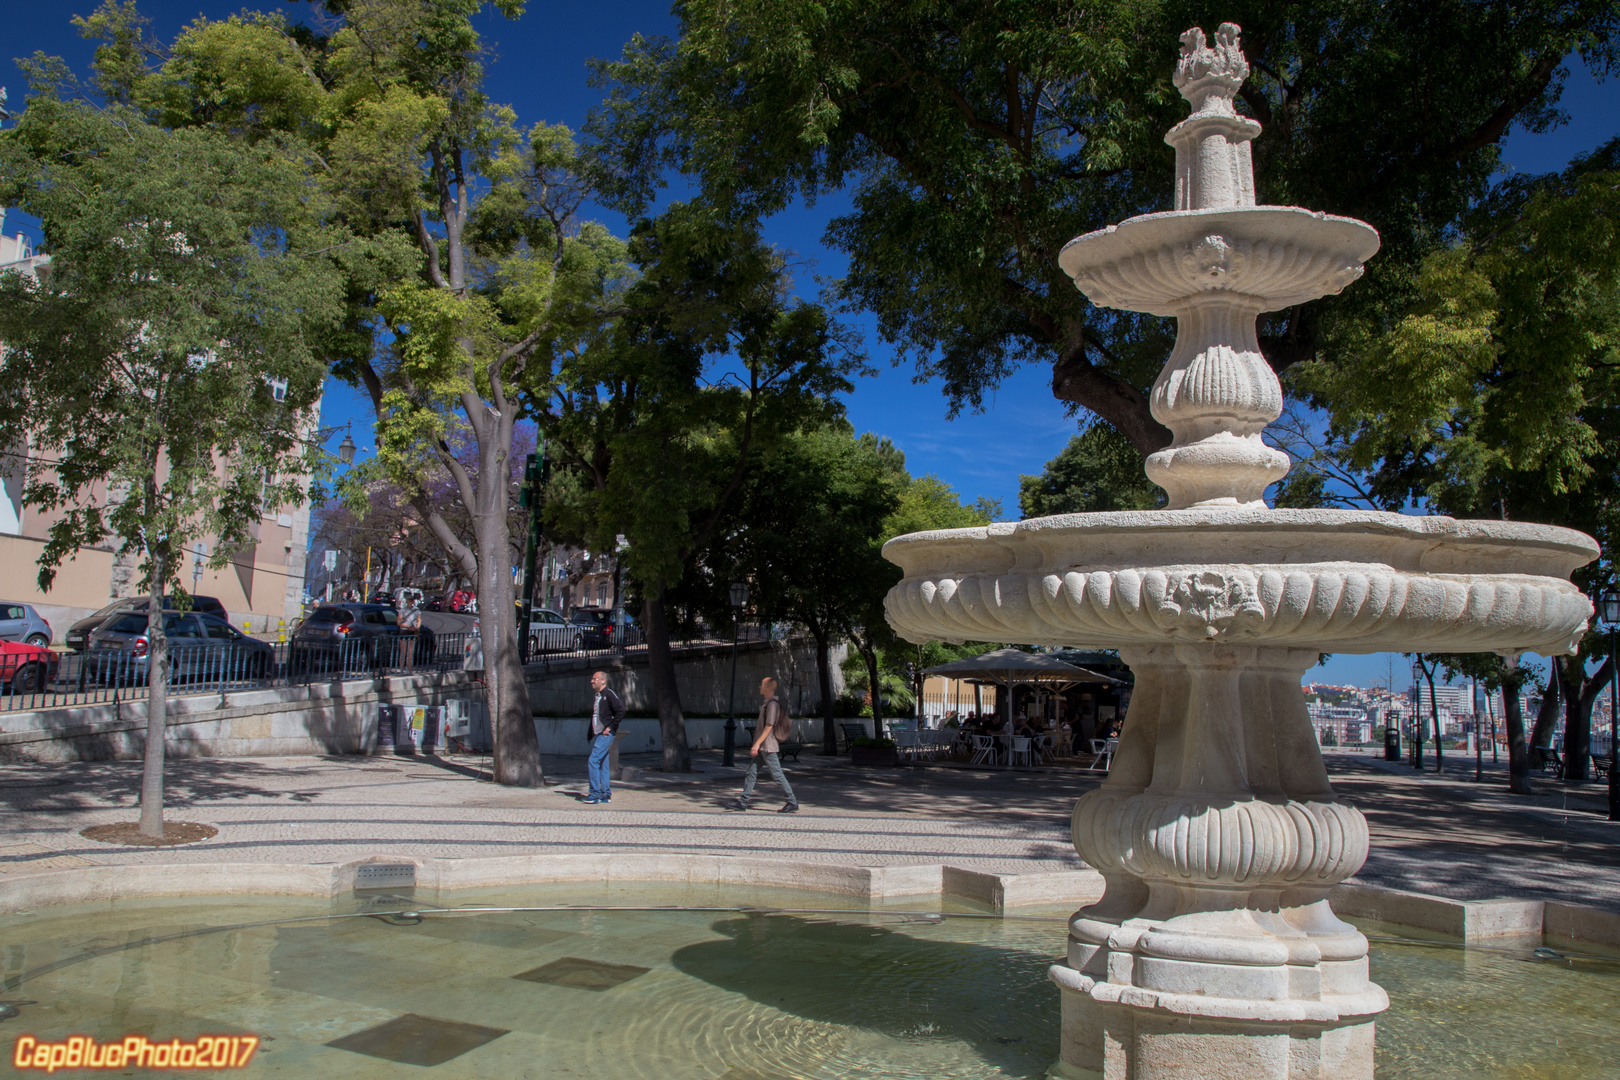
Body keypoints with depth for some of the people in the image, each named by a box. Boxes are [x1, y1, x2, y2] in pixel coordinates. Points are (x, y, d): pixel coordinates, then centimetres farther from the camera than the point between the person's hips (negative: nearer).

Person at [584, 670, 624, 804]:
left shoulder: (609, 694, -11)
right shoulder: (598, 696, 17)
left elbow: (621, 710, -19)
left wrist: (610, 727, -17)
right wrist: (591, 735, 17)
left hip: (606, 734, -9)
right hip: (598, 735, 9)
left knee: (593, 761, -13)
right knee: (602, 764, 10)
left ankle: (595, 794, -10)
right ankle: (606, 794, 14)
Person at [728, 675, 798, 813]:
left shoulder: (773, 704, -15)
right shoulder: (766, 702, 15)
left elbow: (769, 726, -21)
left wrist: (757, 744, -23)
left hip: (768, 747, -10)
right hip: (761, 747, 10)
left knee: (777, 775, -6)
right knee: (751, 772, 9)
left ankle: (793, 803, 1)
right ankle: (742, 802, 12)